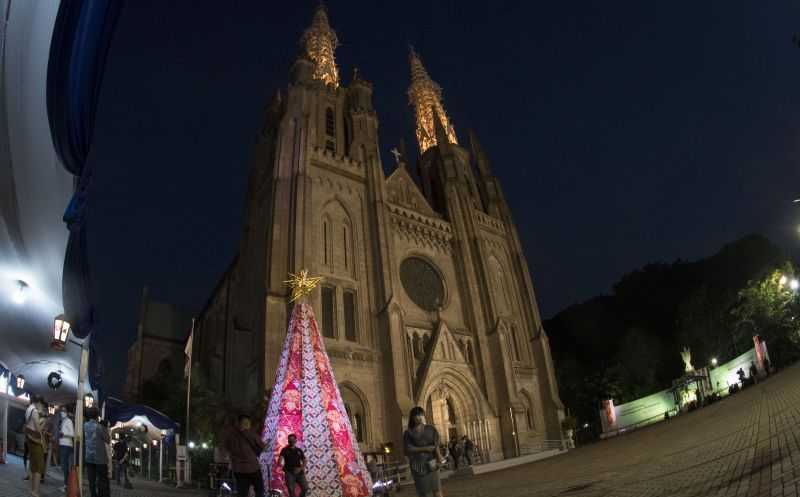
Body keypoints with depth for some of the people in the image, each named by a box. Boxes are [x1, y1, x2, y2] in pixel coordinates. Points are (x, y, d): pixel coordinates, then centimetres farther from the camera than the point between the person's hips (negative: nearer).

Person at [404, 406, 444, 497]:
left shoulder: (431, 429, 7)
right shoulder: (408, 433, 3)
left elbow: (436, 444, -5)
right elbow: (407, 450, -8)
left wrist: (438, 454, -24)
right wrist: (424, 448, -15)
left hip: (431, 463, 1)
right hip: (418, 465, -1)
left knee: (437, 489, -5)